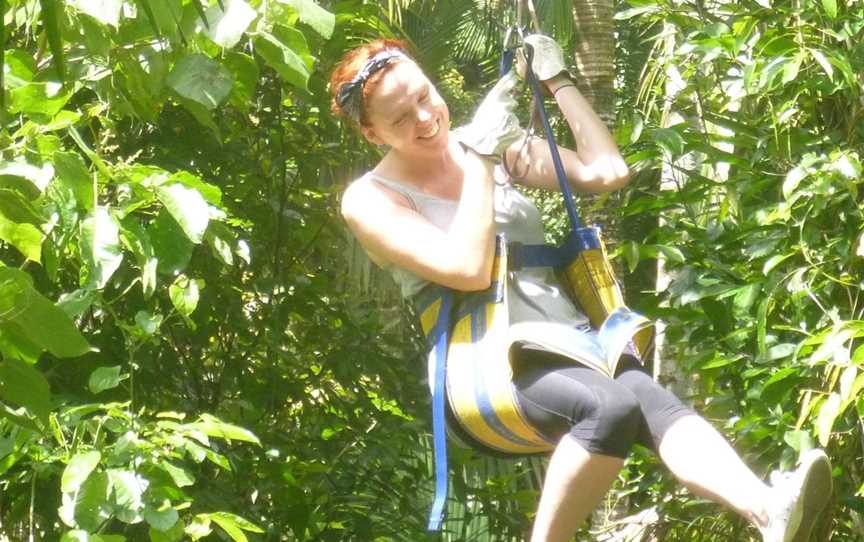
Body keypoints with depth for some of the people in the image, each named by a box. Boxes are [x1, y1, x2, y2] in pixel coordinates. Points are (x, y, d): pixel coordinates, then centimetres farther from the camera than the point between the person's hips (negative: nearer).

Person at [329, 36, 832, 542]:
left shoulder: (492, 147, 17)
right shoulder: (370, 199, 0)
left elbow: (608, 172, 13)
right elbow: (469, 268, -16)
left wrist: (557, 80, 11)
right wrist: (479, 157, -10)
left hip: (570, 343, 5)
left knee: (654, 401, -30)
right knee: (611, 405, -35)